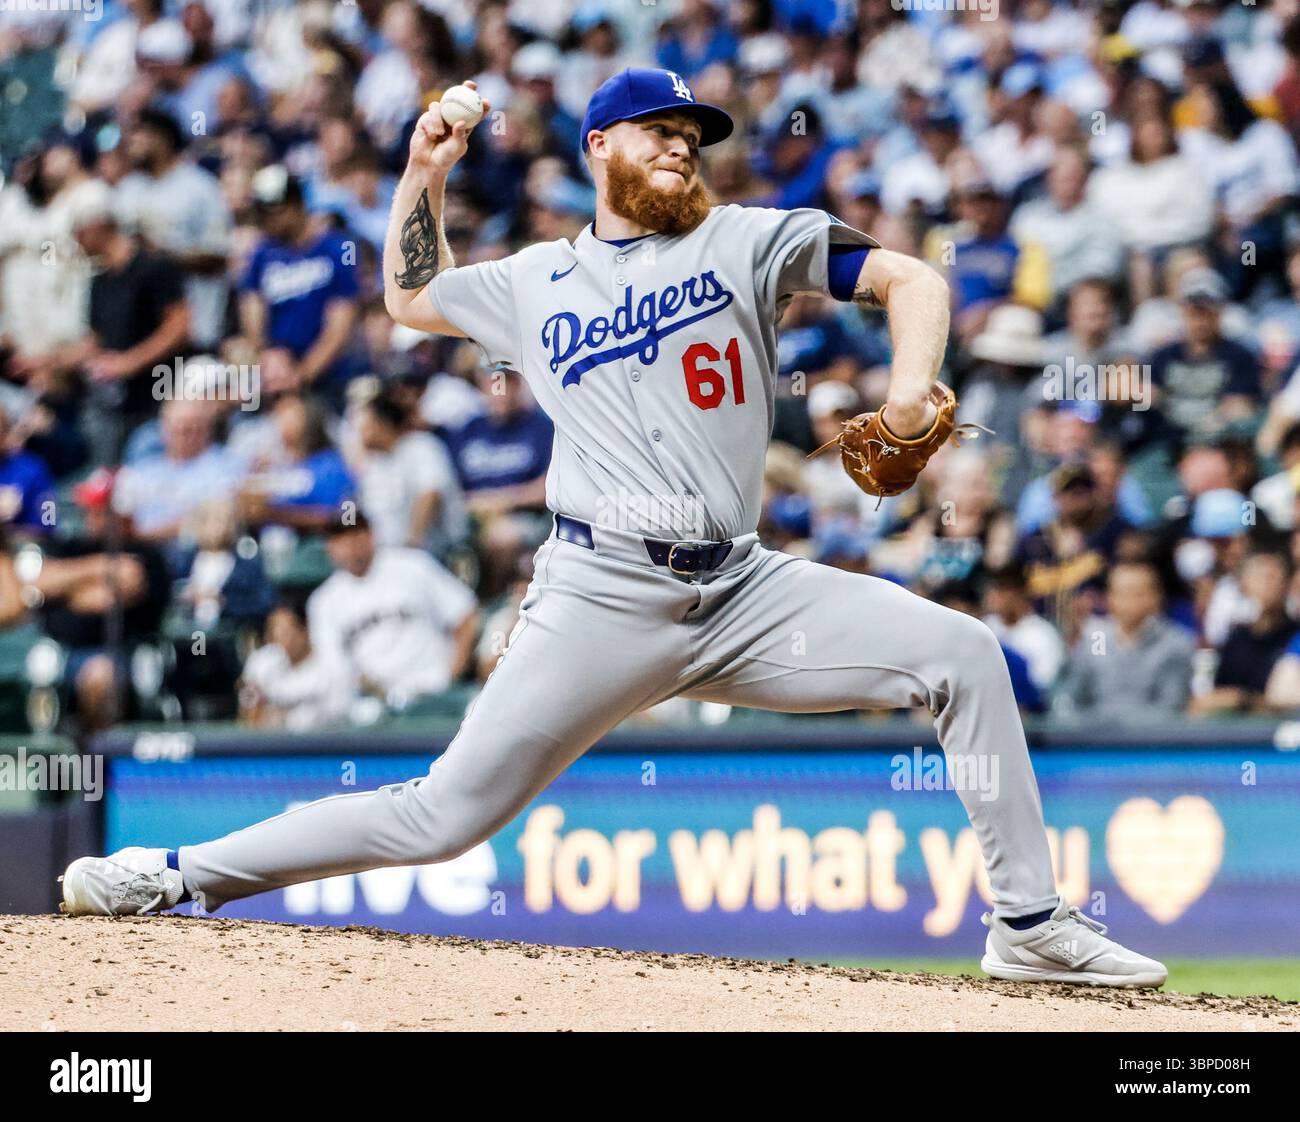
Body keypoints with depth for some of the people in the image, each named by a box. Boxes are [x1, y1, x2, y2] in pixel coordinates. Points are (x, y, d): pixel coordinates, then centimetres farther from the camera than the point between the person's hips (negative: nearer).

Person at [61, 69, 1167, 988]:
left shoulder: (745, 241, 11)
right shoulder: (535, 282, 16)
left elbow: (909, 277, 6)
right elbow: (412, 295, 35)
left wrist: (913, 384, -13)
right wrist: (426, 171, 23)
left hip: (743, 593, 1)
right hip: (603, 603, -1)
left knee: (961, 652, -14)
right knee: (444, 814, -7)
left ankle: (1030, 924, -7)